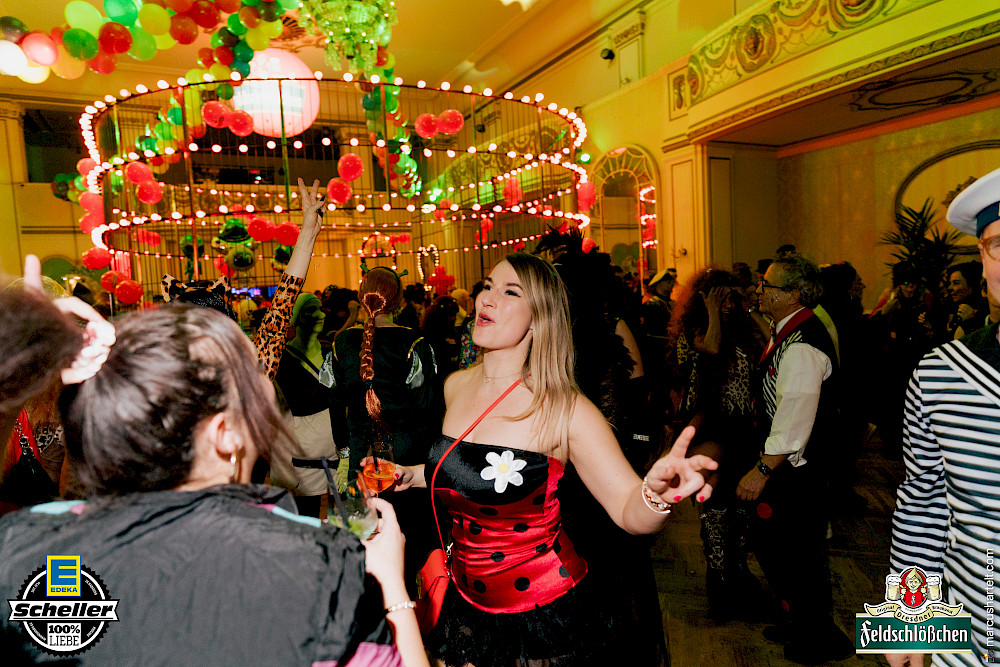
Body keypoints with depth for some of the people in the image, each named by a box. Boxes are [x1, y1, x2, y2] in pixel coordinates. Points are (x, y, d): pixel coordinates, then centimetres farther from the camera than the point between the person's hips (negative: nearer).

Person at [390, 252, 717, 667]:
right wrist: (410, 475, 6)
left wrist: (656, 492, -44)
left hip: (544, 615, -5)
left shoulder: (563, 411, -21)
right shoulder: (456, 387, -4)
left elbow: (629, 512, -24)